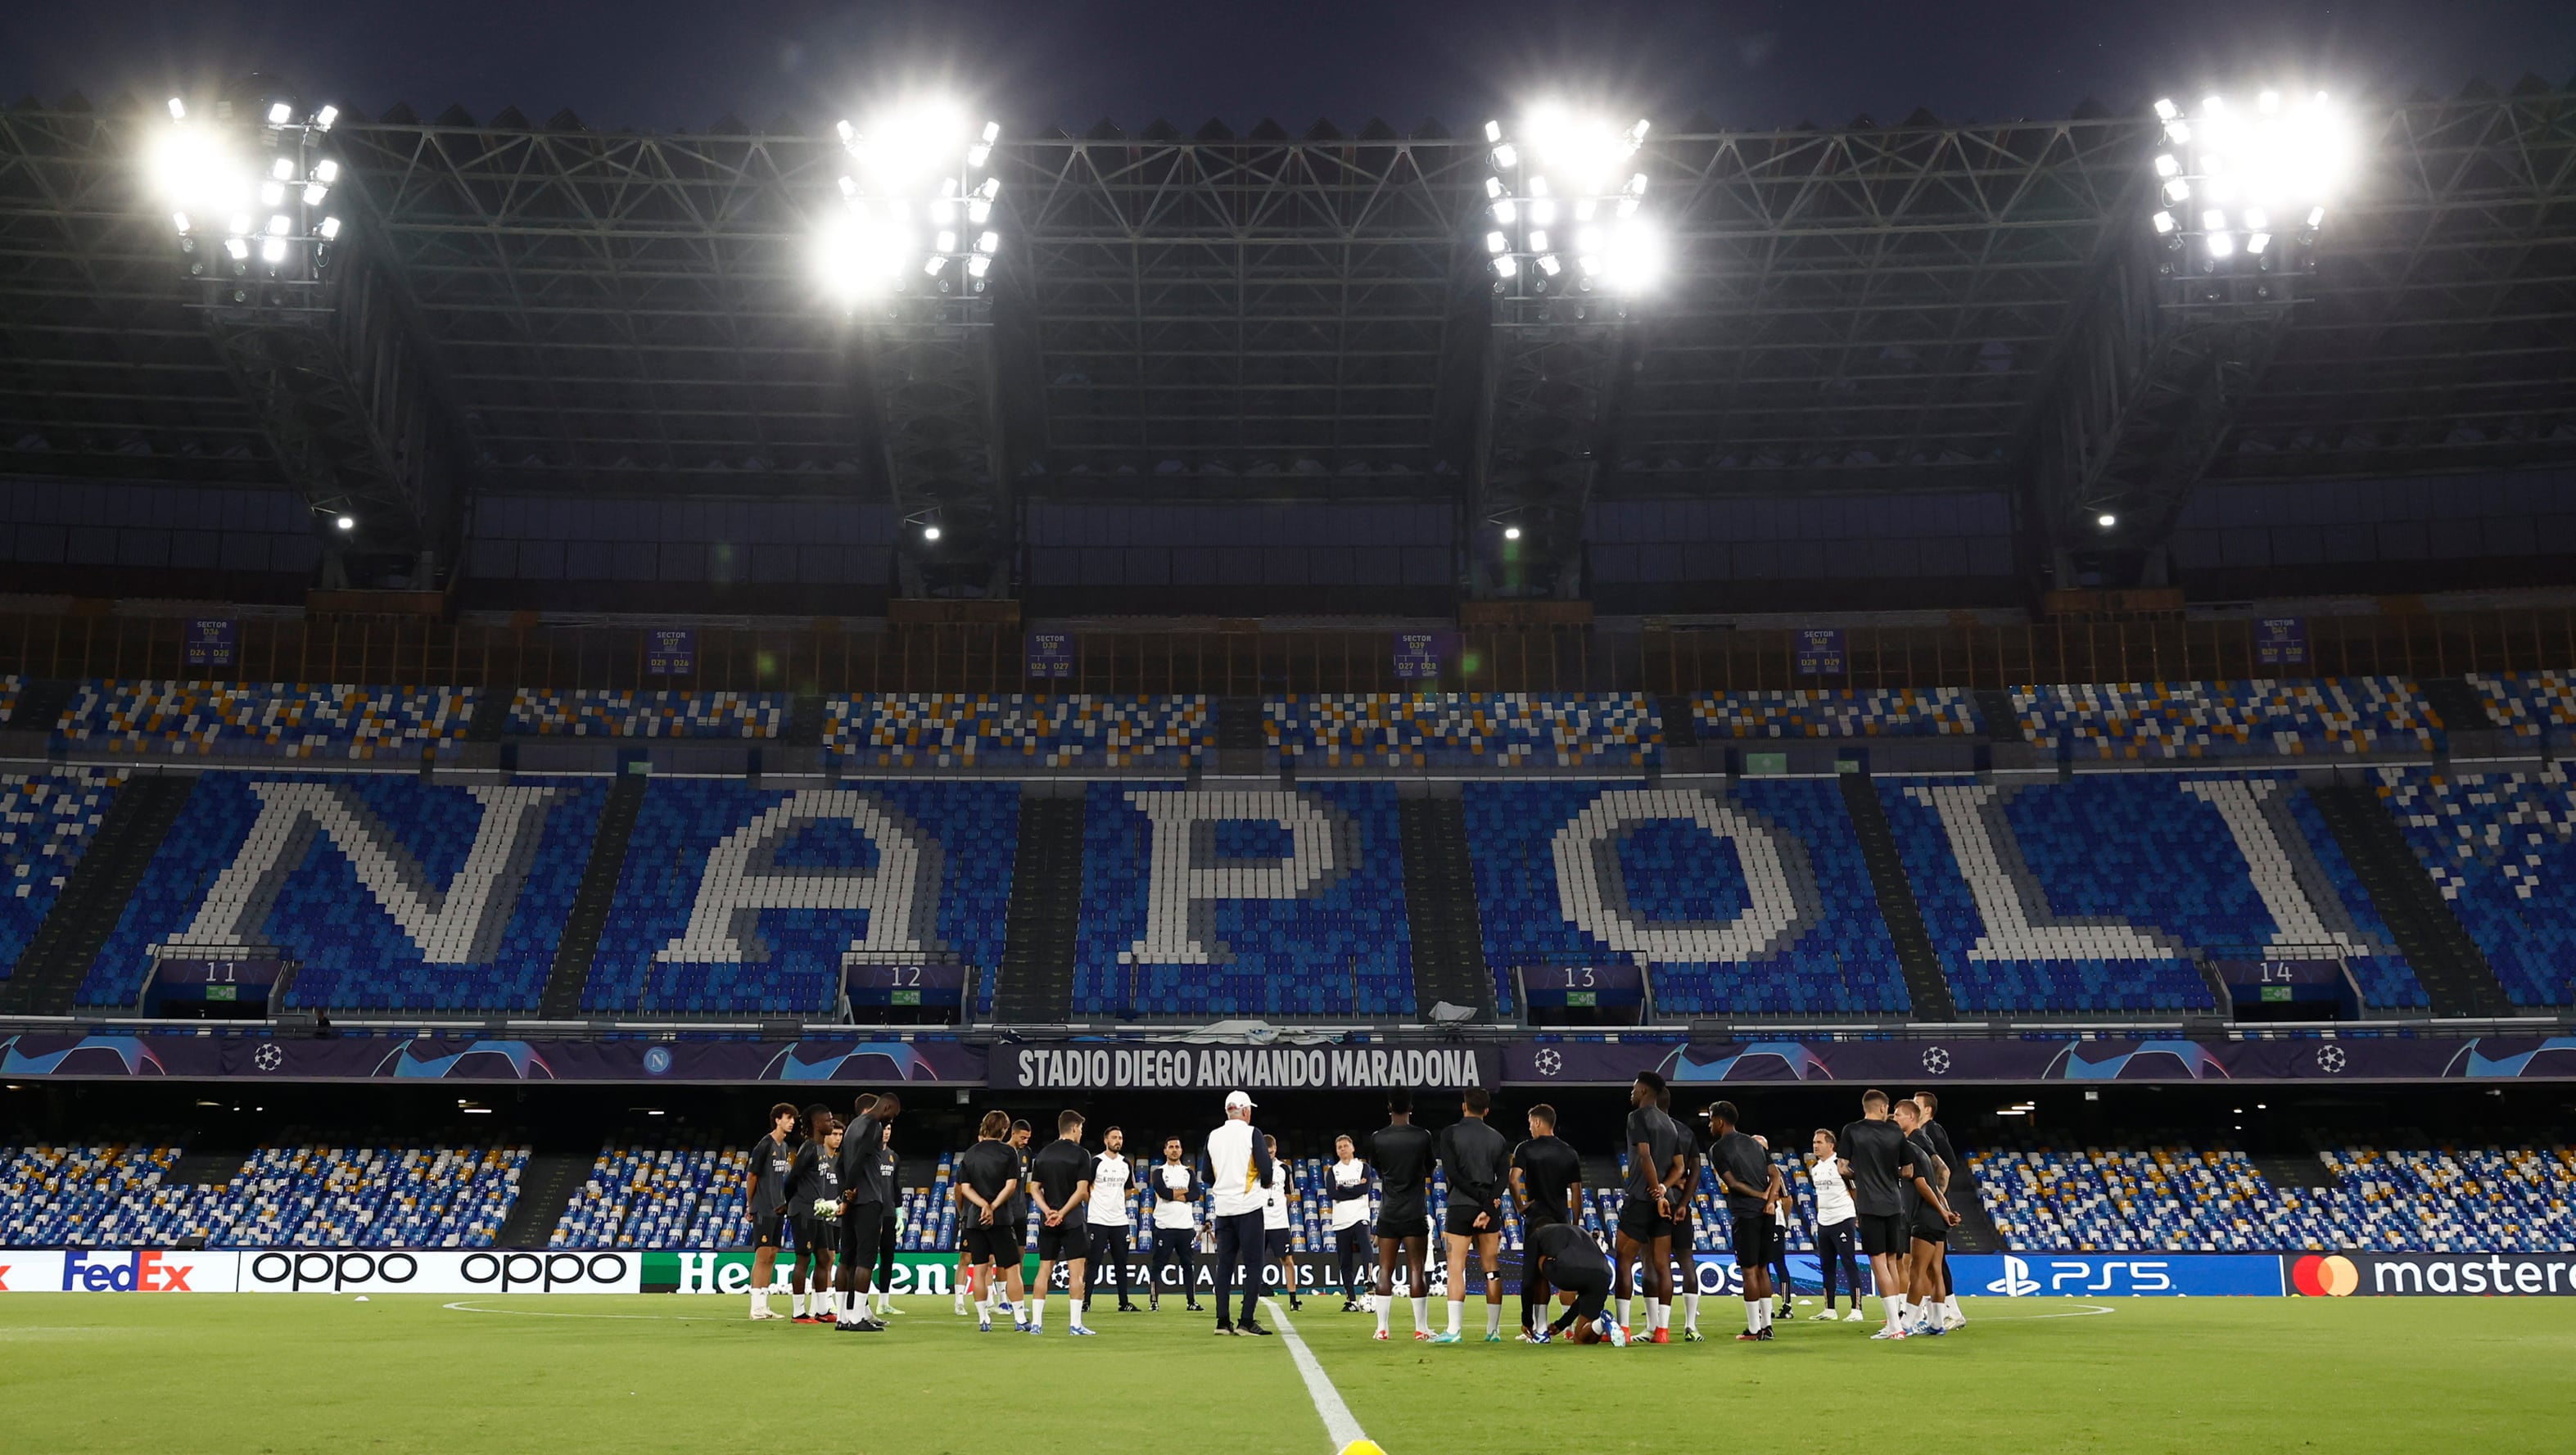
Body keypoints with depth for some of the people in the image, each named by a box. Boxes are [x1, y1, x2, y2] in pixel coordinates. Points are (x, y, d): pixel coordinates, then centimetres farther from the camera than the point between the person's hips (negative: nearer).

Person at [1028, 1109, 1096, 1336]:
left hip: (1048, 1221, 5)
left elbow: (1034, 1188, 6)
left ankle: (1036, 1323, 8)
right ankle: (1075, 1324, -3)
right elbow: (1082, 1190, -13)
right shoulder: (1081, 1154, -7)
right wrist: (1062, 1213, -10)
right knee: (1076, 1271, -1)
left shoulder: (1043, 1154, 9)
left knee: (1044, 1270, 8)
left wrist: (1049, 1211, -3)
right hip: (1073, 1221, -5)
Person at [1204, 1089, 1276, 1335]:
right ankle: (1246, 1322, -5)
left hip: (1222, 1208, 5)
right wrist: (1265, 1182, 7)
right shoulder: (1252, 1133, -7)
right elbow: (1266, 1170, -13)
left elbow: (1208, 1177, 12)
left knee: (1225, 1264, 9)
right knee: (1252, 1265, 0)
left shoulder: (1213, 1137, 6)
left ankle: (1222, 1322, 8)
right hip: (1248, 1207, -5)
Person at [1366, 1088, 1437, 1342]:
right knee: (1416, 1269, 1)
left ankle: (1382, 1329, 4)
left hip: (1388, 1214, 1)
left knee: (1385, 1270, 6)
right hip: (1415, 1213, -1)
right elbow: (1429, 1171, 10)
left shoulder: (1377, 1138, -2)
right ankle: (1421, 1329, 2)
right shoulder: (1423, 1137, -6)